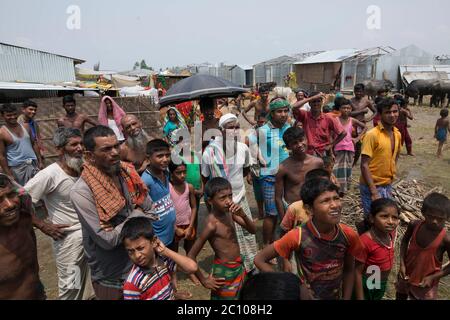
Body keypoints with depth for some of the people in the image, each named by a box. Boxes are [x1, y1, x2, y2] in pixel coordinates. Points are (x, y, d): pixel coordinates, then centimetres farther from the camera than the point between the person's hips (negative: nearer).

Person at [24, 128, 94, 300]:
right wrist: (43, 226, -14)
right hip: (69, 238, -5)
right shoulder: (49, 174, -19)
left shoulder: (83, 168, 0)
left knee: (89, 281, 18)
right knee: (71, 287, 9)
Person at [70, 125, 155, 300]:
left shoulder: (128, 173, -5)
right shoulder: (81, 192, -23)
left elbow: (150, 211, 0)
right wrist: (134, 217, -13)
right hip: (112, 278, -5)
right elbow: (107, 240, -23)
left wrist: (122, 226, -16)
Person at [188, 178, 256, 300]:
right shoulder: (212, 224, -26)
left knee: (241, 296, 23)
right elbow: (190, 256, -23)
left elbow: (253, 230, -3)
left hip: (239, 267, 7)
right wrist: (203, 280, -13)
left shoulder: (229, 212, -6)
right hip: (224, 271, -7)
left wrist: (243, 215, -22)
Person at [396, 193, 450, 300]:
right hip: (406, 275, 3)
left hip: (425, 282, -3)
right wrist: (402, 263, -7)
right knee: (401, 296, 27)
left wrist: (433, 277, -17)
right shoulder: (414, 225, -18)